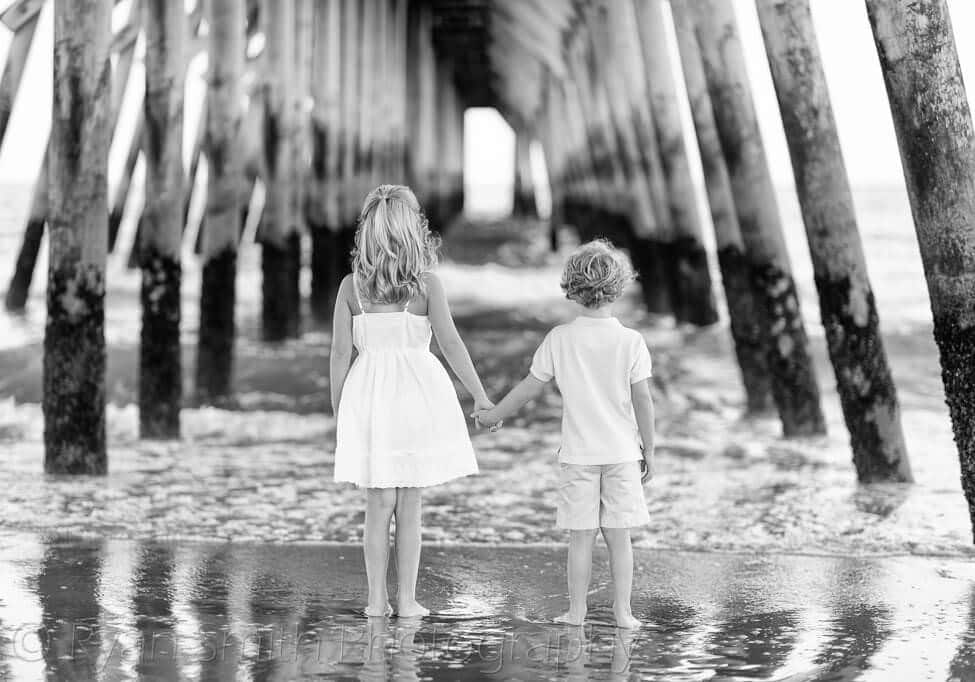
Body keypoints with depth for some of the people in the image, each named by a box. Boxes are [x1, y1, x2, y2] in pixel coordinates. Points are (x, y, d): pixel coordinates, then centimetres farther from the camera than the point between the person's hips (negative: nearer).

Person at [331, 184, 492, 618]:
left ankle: (377, 599, 9)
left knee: (379, 503, 9)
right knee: (409, 505, 7)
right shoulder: (426, 284, -6)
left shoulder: (351, 286, -2)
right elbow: (450, 343, -9)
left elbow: (340, 353, -2)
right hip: (417, 393, -1)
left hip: (369, 395, 1)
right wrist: (480, 395, -2)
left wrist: (337, 414, 6)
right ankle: (407, 600, 10)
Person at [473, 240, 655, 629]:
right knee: (618, 536, 5)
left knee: (580, 536, 6)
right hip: (622, 451, 0)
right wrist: (649, 450, 5)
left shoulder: (560, 339, -4)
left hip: (577, 453, 0)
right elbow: (642, 400, -5)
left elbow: (529, 389, 1)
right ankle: (622, 612, 6)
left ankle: (576, 611, 9)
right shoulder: (631, 341, -6)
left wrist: (492, 416, 15)